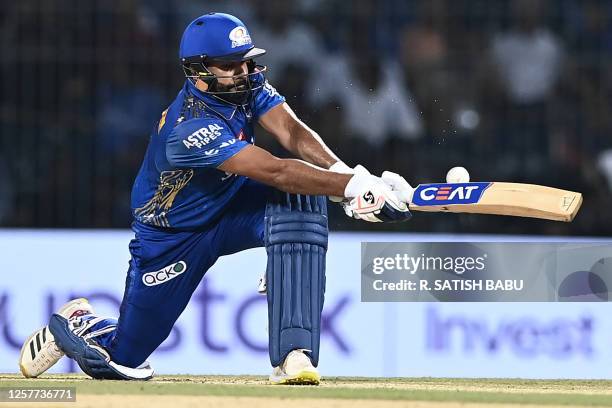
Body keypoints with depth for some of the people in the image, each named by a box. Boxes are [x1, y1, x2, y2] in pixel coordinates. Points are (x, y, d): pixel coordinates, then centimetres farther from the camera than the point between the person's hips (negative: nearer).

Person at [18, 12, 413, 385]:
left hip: (233, 208, 5)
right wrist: (354, 186, -50)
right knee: (125, 359, 1)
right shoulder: (190, 128, -36)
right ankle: (78, 321, 41)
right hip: (172, 237, -5)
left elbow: (292, 132, -26)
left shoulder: (249, 84, -13)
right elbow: (275, 172, -43)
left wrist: (341, 171, -46)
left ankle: (294, 355, -33)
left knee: (303, 198, -28)